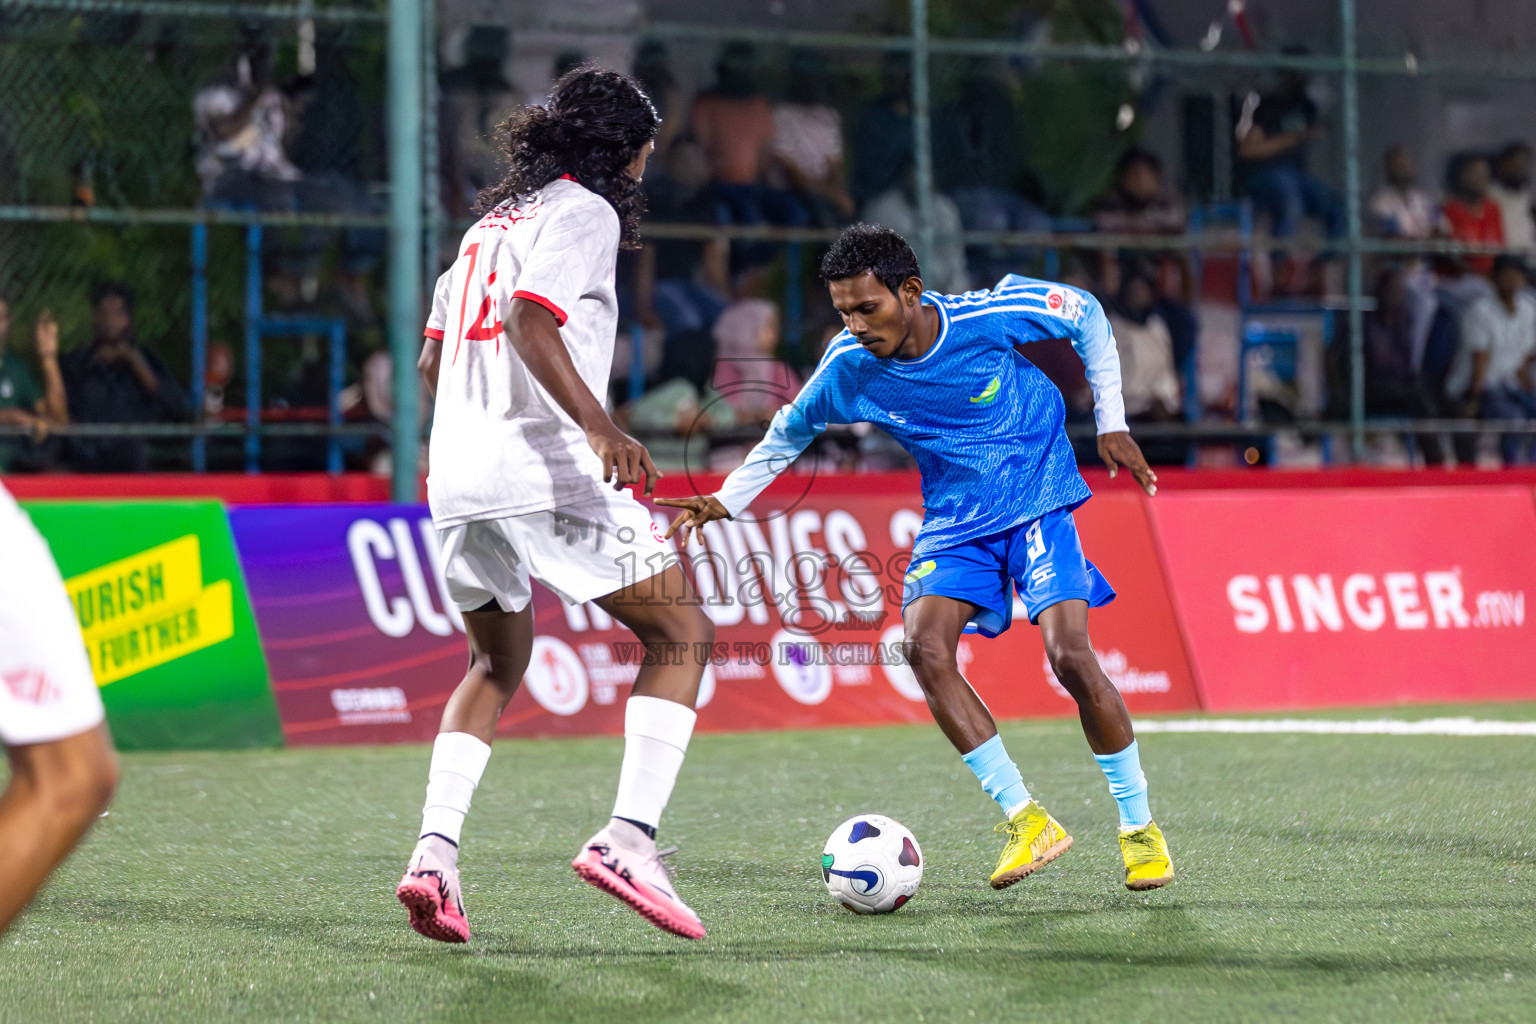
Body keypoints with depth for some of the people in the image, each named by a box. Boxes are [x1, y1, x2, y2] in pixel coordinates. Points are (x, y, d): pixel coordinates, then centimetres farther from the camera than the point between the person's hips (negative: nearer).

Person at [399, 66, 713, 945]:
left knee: (498, 662, 24)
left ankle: (435, 853, 6)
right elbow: (530, 318, -19)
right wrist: (599, 427, -27)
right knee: (683, 633, 2)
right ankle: (629, 837, -13)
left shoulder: (491, 221, 23)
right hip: (550, 475, -8)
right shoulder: (584, 213, -2)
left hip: (457, 477, 8)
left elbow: (433, 359, 26)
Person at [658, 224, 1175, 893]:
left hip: (1038, 500, -3)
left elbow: (1085, 314, -2)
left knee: (1070, 656, -19)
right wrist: (725, 503, 0)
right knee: (924, 644, -22)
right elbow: (790, 430, 8)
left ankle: (1139, 827, 1)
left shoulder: (987, 316, -22)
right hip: (954, 520, 3)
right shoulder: (848, 367, -14)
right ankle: (1024, 819, -15)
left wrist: (1111, 423, -3)